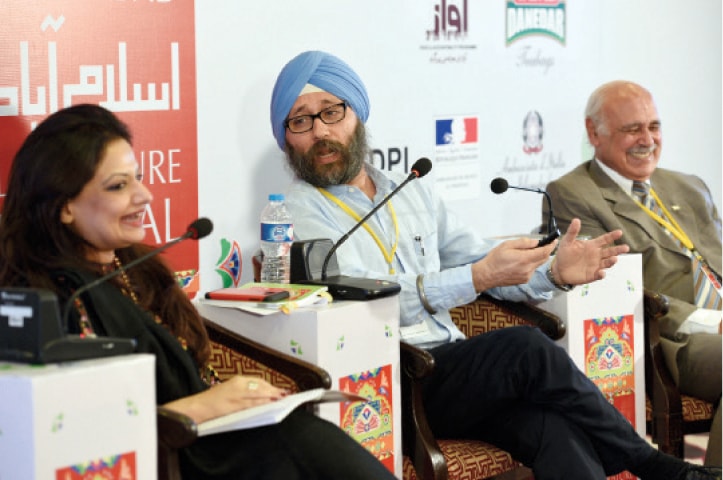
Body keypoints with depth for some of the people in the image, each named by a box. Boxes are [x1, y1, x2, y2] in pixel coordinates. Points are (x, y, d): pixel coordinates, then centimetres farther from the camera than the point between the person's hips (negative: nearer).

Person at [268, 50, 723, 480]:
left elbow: (482, 260, 20)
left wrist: (554, 273, -2)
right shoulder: (299, 210, -2)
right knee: (527, 348, -25)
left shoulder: (412, 192, 19)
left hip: (451, 370, 5)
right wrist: (478, 277, -24)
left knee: (553, 429, -26)